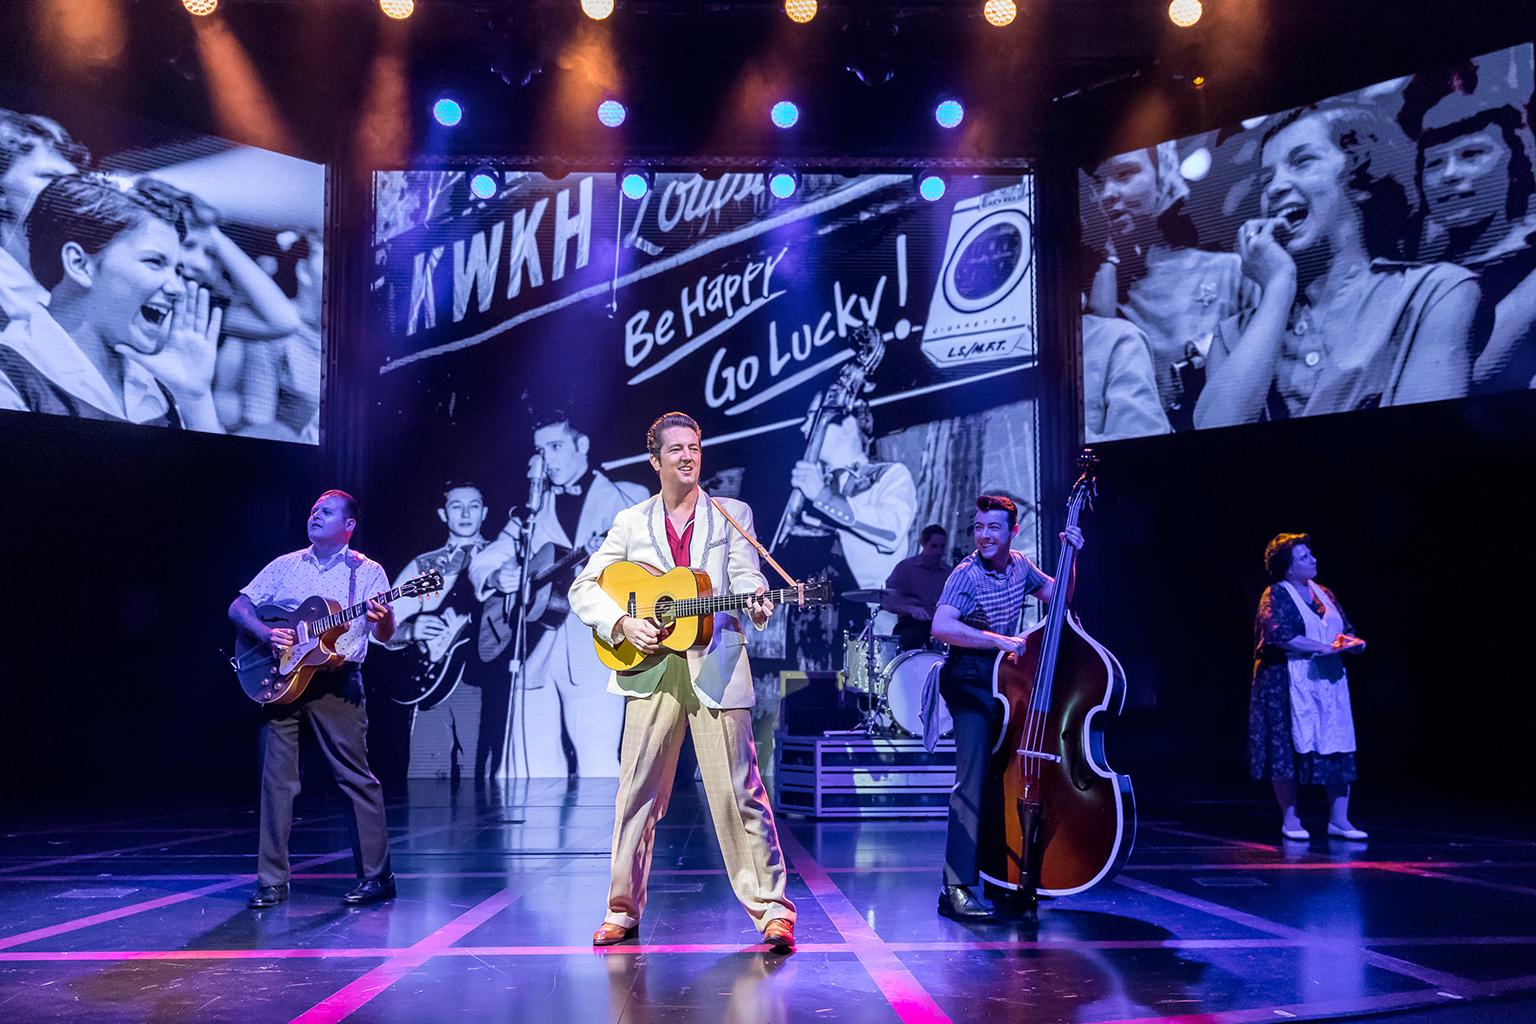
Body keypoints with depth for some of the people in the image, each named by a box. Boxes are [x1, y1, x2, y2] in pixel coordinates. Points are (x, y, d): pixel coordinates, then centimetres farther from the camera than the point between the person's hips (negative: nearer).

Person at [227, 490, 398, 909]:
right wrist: (267, 633, -7)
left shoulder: (366, 571, 3)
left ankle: (377, 877, 3)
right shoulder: (285, 565, 13)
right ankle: (272, 881, 12)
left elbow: (385, 636, -4)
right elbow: (238, 607, 12)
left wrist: (382, 620, -28)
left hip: (336, 682, -3)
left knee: (356, 777, -4)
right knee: (276, 779, 3)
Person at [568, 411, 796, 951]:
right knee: (637, 794, 5)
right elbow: (584, 587, 10)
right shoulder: (630, 522, 12)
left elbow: (746, 575, -1)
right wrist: (622, 623, -7)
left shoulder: (733, 513, 11)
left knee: (740, 794, -3)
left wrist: (757, 602, -24)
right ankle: (623, 910, 18)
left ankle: (772, 910, 4)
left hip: (716, 664, -2)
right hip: (651, 669, 2)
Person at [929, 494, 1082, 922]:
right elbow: (941, 626, -32)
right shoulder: (967, 575, -17)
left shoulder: (1019, 564, 5)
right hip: (971, 684, -8)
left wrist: (1070, 557, 1)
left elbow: (1058, 596, 16)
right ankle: (956, 889, -18)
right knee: (973, 778, -17)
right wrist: (1000, 640, -33)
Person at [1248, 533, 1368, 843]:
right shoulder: (1276, 595, -7)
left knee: (1338, 750, 2)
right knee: (1289, 749, -3)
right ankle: (1290, 820, 7)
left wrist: (1353, 642, -4)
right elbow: (1279, 634, -21)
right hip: (1289, 686, -6)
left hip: (1328, 683, 6)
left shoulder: (1324, 593, 15)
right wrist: (1325, 647, -21)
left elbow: (1345, 628, 20)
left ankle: (1338, 820, 9)